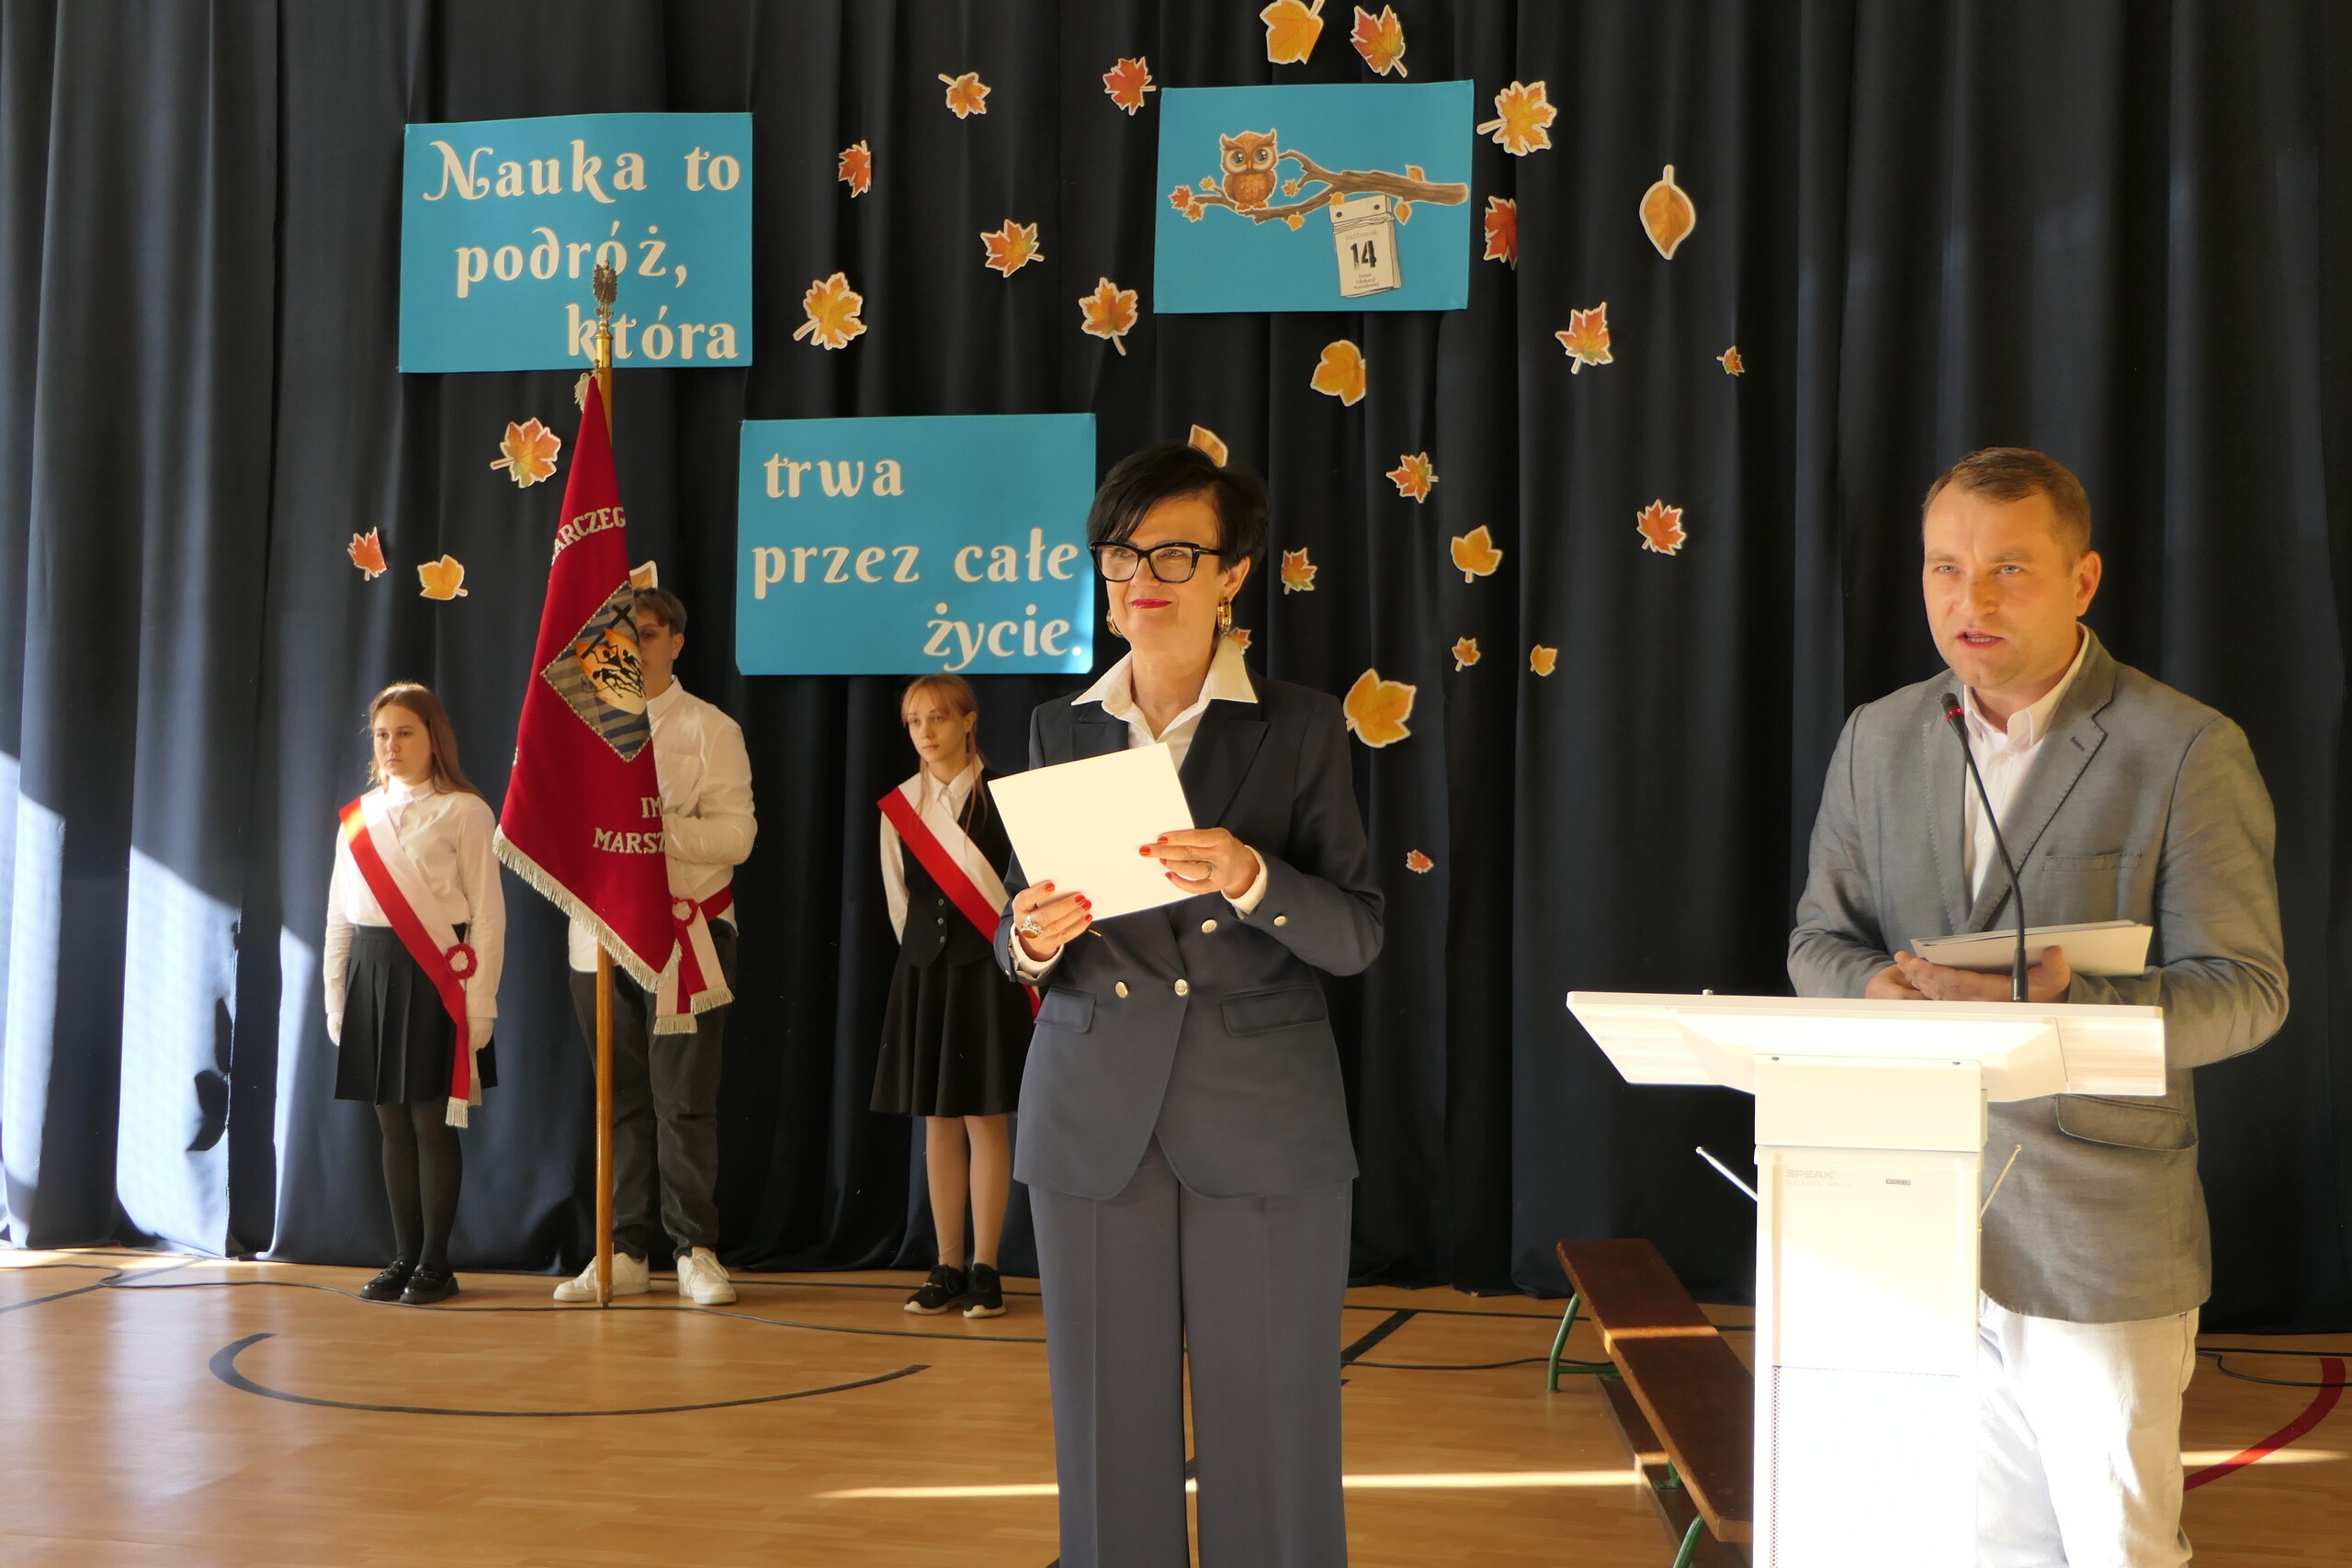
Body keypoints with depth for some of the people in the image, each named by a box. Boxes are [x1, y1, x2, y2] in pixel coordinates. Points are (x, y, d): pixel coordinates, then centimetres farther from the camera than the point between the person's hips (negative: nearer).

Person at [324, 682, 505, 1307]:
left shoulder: (464, 811, -3)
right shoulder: (359, 816, 13)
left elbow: (488, 913, -7)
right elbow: (339, 915, 16)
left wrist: (479, 1003, -12)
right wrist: (336, 997, 11)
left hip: (433, 976, -5)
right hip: (370, 975, 5)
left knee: (432, 1121, -2)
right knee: (392, 1123, 8)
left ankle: (435, 1264, 6)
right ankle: (405, 1257, 16)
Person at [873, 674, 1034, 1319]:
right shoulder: (898, 806, 7)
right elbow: (899, 901, 15)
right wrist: (928, 955, 13)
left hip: (986, 971, -4)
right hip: (923, 973, 4)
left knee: (986, 1120, -1)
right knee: (937, 1123, 7)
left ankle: (985, 1271, 7)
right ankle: (947, 1268, 15)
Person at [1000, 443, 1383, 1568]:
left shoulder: (1299, 727, 1)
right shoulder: (1061, 730, 9)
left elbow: (1356, 934, -4)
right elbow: (1019, 937, 11)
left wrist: (1248, 877, -23)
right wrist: (1034, 941, -12)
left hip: (1264, 1130, -2)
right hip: (1095, 1125, 2)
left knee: (1269, 1439, 2)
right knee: (1110, 1439, 5)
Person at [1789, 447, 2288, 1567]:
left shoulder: (2188, 751, -8)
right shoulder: (1878, 738, 7)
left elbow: (2244, 990, -9)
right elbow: (1819, 937, 11)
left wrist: (2066, 1012, -27)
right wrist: (1873, 986, -14)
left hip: (2100, 1235, -4)